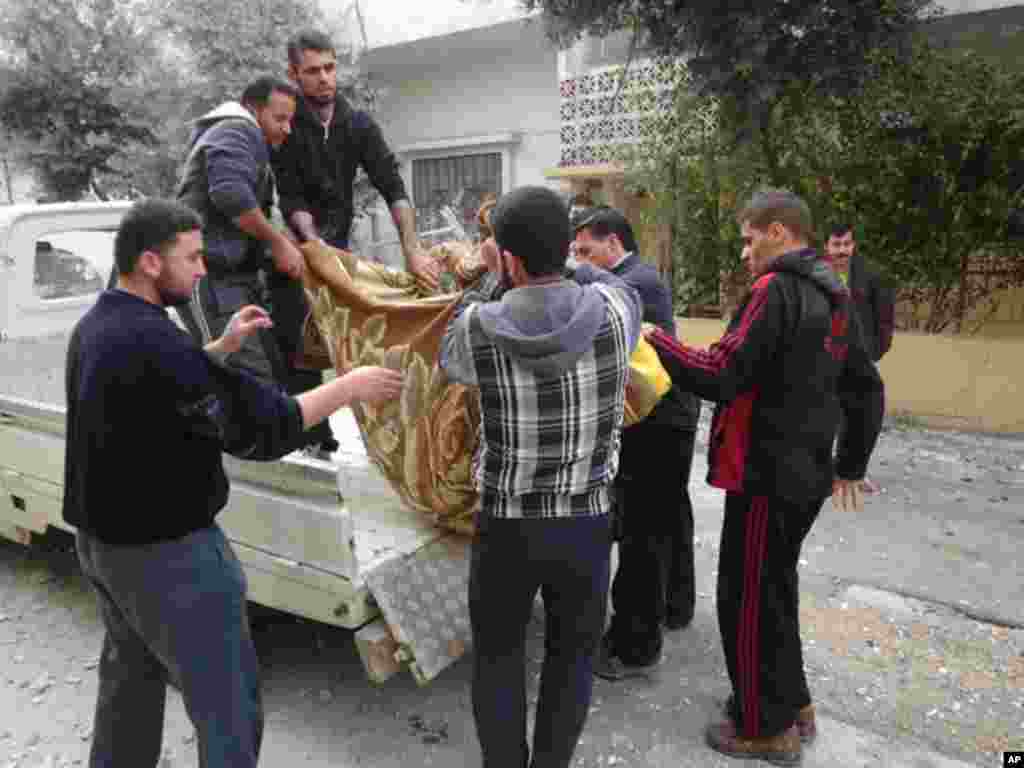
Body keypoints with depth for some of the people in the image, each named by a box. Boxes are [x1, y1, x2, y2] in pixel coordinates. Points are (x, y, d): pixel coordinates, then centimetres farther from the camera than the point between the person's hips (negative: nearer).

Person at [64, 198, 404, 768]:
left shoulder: (96, 327, 4)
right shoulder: (150, 341, -27)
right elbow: (259, 428, -26)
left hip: (103, 540, 10)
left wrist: (223, 348, 9)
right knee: (226, 698, 5)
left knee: (130, 679, 27)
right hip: (166, 552, -10)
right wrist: (349, 387, -18)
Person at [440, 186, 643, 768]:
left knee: (498, 655, 20)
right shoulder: (612, 311, -14)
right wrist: (566, 259, 20)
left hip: (505, 523, -1)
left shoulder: (477, 329, -17)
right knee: (572, 653, 21)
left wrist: (492, 280, 11)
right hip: (587, 520, 1)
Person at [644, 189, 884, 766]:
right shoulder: (834, 295, 11)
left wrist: (655, 340, -11)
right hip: (805, 472, 9)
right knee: (774, 590, 22)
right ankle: (792, 704, 36)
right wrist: (850, 465, 24)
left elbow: (721, 377, -23)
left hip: (766, 475, -9)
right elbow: (866, 389, 16)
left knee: (748, 599, 5)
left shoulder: (776, 289, -16)